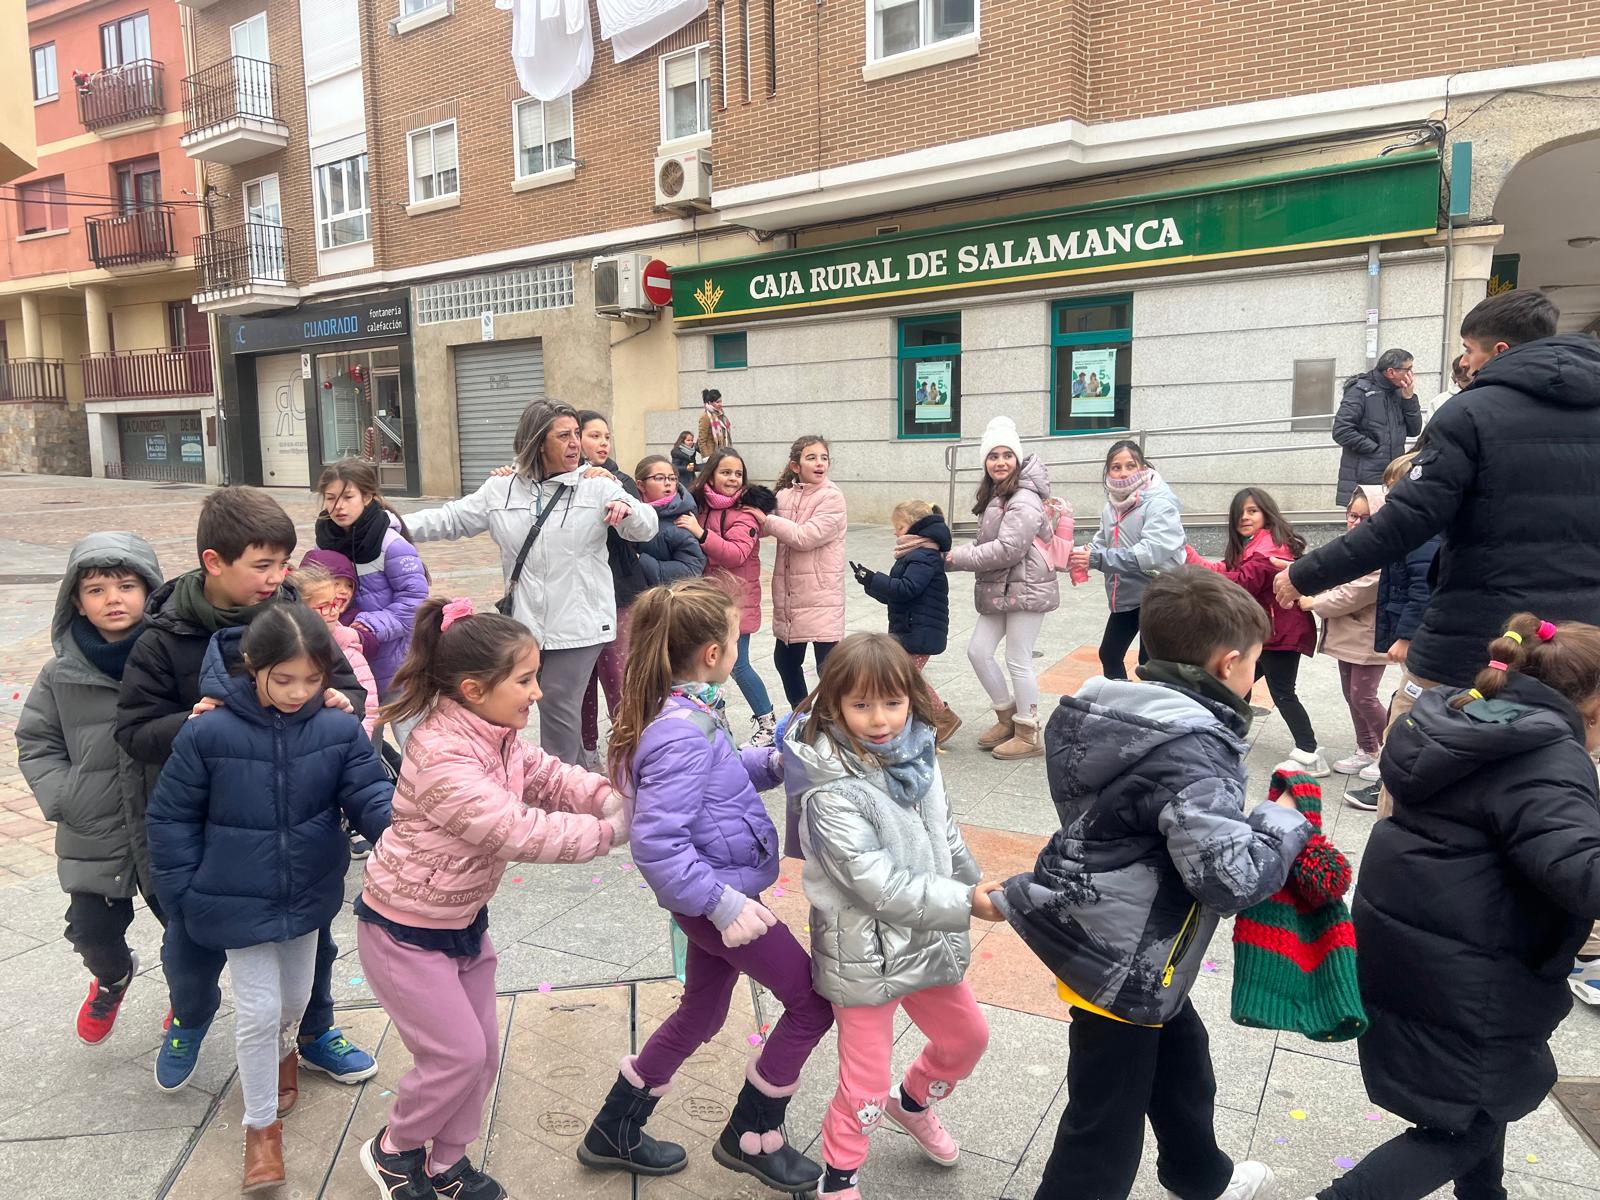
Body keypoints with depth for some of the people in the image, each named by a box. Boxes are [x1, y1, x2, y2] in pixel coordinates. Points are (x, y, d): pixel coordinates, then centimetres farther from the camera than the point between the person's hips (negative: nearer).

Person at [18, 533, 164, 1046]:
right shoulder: (62, 675, -5)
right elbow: (35, 743, 5)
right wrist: (64, 798, -6)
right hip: (92, 838, 2)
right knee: (92, 931, 17)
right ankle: (113, 976, 52)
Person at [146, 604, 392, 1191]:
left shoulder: (339, 729, -17)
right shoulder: (207, 734, -21)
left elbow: (371, 796, -19)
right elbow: (171, 818, -9)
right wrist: (182, 895, -7)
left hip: (309, 895, 3)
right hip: (238, 901, -3)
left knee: (296, 996, 23)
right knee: (259, 1010, 3)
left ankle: (280, 1050, 57)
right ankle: (262, 1125, 26)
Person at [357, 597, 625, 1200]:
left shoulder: (498, 736, -5)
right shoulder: (441, 758, -33)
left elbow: (551, 777, -2)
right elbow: (518, 833, -35)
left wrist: (616, 799, -20)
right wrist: (610, 832, -29)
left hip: (464, 920, 8)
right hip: (405, 932, -8)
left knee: (483, 1052, 14)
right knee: (457, 1053, -1)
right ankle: (393, 1149, 27)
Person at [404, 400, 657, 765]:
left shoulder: (597, 487, -2)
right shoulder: (500, 490, 8)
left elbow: (645, 529, -8)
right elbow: (449, 519, 12)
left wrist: (628, 508, -32)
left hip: (578, 622, -4)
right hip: (526, 622, 4)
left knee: (558, 706, -3)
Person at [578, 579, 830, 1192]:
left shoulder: (689, 711, 0)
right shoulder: (684, 734, -29)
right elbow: (656, 843, -31)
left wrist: (773, 762, 0)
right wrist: (724, 904, -27)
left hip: (716, 889, 10)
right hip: (719, 896, -10)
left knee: (701, 1013, 24)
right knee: (812, 1003, 6)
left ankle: (614, 1133, 40)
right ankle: (750, 1138, 24)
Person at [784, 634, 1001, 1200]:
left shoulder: (915, 754, -6)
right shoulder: (831, 793, -27)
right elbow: (879, 885, -30)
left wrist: (977, 885, 20)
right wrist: (965, 903, -29)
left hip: (928, 941, 7)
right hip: (866, 956, -7)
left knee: (967, 1036, 24)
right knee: (867, 1088, 6)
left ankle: (914, 1103, 54)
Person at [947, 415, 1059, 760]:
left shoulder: (1025, 500, -17)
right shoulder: (995, 496, 14)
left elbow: (1007, 549, -24)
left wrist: (954, 557, -19)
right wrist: (957, 554, 0)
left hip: (1026, 589, -9)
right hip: (999, 590, 9)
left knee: (1018, 661, -1)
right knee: (978, 651, 8)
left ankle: (1029, 736, 15)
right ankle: (1007, 718, 26)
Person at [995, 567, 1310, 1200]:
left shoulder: (1119, 713, 0)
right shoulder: (1188, 752, -28)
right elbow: (1234, 878, -32)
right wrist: (1285, 821, -13)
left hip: (1111, 943, 10)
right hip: (1121, 966, -10)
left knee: (1181, 1058, 32)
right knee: (1103, 1140, 5)